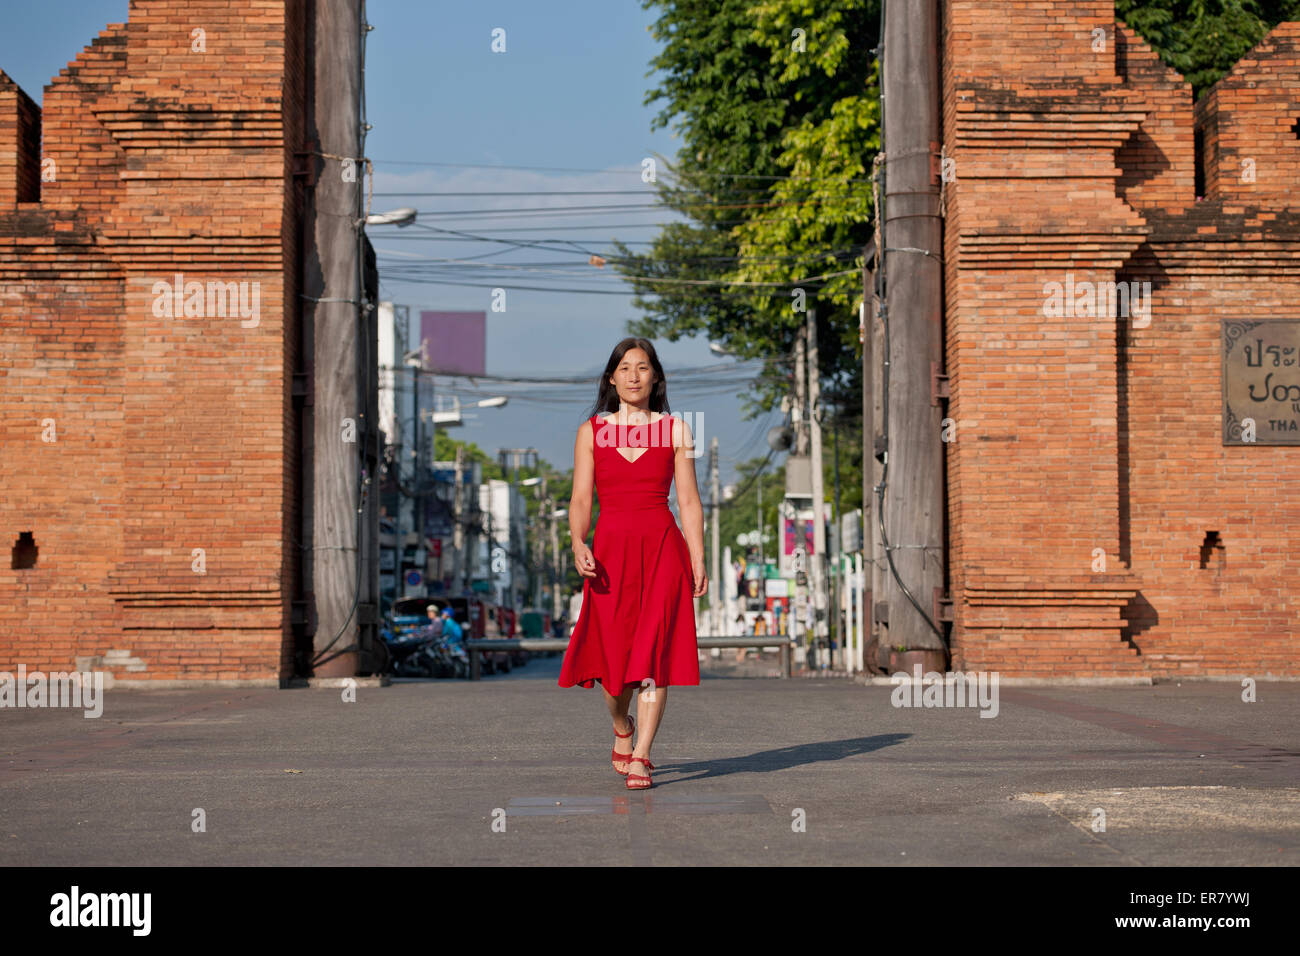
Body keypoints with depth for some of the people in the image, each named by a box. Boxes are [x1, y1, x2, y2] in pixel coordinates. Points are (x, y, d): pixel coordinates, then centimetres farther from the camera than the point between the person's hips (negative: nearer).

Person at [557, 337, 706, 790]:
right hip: (610, 550, 1)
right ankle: (622, 730, 32)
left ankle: (639, 759, -5)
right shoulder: (591, 431, 7)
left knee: (653, 653, -8)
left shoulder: (674, 430, 6)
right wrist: (578, 545, -16)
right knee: (612, 652, 2)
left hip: (662, 548, -1)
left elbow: (689, 501, 4)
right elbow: (580, 499, 2)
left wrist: (698, 561, -3)